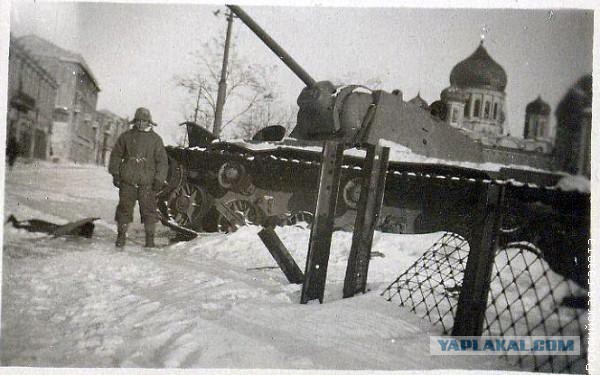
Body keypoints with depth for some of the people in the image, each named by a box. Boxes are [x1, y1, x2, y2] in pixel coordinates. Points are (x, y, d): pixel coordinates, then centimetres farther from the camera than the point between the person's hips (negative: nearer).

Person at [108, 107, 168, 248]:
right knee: (124, 209, 4)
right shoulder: (126, 136, 9)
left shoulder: (156, 139, 7)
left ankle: (150, 239, 7)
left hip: (147, 183, -1)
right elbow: (116, 155, 13)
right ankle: (121, 236, 14)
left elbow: (162, 161, 6)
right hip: (127, 181, 1)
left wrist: (159, 179, -2)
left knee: (149, 210, -1)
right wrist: (115, 174, 6)